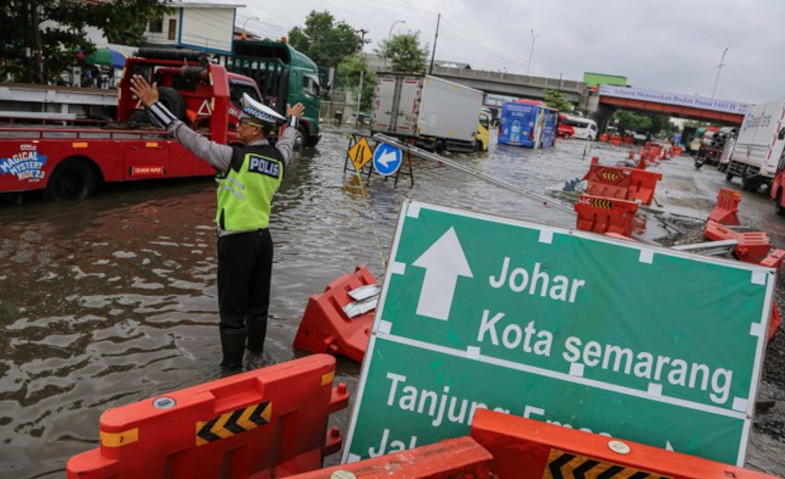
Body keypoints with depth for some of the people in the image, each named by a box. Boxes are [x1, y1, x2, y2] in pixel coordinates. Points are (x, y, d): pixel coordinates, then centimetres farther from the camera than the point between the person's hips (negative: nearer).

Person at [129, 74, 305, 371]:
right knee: (258, 303, 22)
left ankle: (232, 367, 11)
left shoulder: (236, 157, -18)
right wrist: (292, 120, 47)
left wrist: (154, 106, -13)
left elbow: (193, 140, -17)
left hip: (236, 242, -7)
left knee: (232, 310, 3)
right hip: (263, 238, 7)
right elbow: (286, 141, 25)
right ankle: (256, 351, 39)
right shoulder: (279, 158, 2)